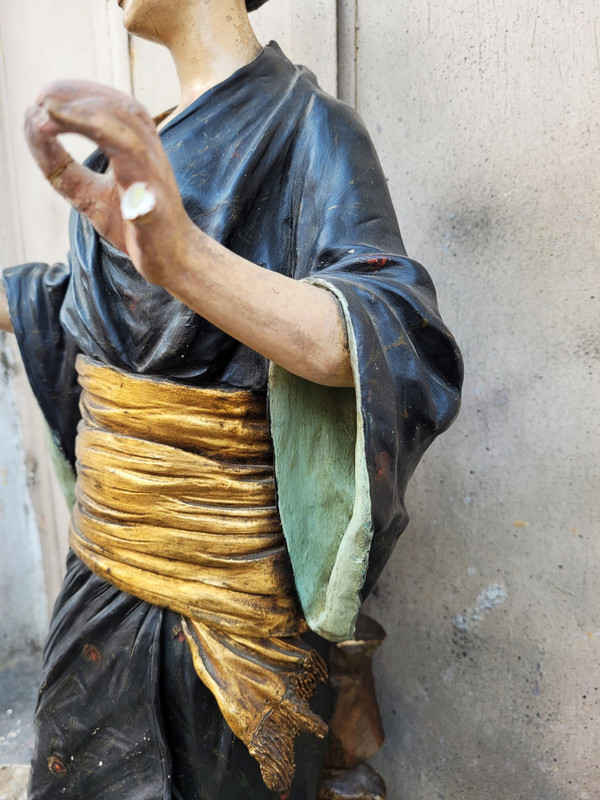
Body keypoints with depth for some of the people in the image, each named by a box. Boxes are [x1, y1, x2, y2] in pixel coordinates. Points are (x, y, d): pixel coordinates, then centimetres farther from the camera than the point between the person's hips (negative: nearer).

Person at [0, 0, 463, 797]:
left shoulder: (304, 125, -12)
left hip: (228, 578, -7)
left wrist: (185, 257, -43)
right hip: (109, 555, 7)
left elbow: (391, 335, -28)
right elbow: (80, 299, 22)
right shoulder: (145, 145, 11)